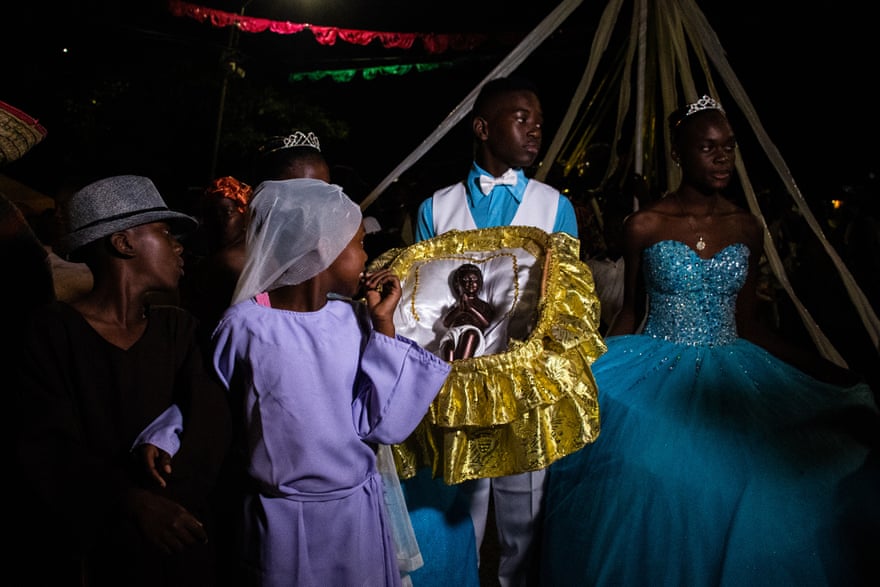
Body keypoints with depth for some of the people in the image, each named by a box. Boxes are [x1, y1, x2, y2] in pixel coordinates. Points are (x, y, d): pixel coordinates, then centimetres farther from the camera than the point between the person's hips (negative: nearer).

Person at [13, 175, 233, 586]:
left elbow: (209, 417, -6)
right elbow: (47, 452, -17)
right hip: (87, 549, -4)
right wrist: (132, 501, -30)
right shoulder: (52, 333, -9)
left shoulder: (178, 329, 5)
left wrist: (166, 440, -26)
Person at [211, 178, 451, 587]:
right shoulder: (244, 326, -15)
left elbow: (383, 425, -11)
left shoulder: (353, 320, -4)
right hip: (284, 518, -3)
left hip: (359, 510, 4)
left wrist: (383, 324, -13)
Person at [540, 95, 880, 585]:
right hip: (658, 380, -3)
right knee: (656, 501, -7)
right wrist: (586, 367, -8)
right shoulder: (645, 226, -2)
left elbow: (748, 324, 10)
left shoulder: (748, 229, 6)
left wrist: (829, 371, 5)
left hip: (731, 379, 3)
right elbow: (630, 314, 5)